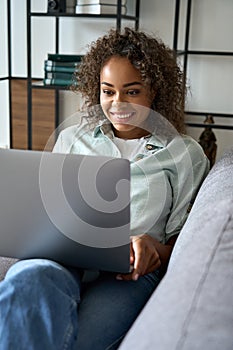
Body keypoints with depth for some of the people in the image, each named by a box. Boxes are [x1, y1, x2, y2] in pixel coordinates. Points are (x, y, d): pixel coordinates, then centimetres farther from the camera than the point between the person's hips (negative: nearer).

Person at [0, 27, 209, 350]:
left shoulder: (186, 154, 12)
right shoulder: (72, 138, 20)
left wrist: (155, 249, -13)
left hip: (131, 272, -2)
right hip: (62, 255, 3)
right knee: (28, 279, -36)